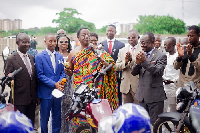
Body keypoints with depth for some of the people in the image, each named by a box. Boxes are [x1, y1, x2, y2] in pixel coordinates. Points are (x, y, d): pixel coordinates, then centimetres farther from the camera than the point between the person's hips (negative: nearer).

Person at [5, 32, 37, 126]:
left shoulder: (31, 58, 9)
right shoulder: (11, 59, -10)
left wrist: (36, 95, 12)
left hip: (32, 99, 5)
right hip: (19, 100, -5)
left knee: (31, 123, 14)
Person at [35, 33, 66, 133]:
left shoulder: (60, 56, 9)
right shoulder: (39, 57, -6)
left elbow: (62, 72, 10)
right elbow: (40, 75, -11)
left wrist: (60, 82, -10)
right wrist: (54, 84, -18)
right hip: (46, 92, -4)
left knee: (57, 117, 14)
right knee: (44, 118, 7)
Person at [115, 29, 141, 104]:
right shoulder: (122, 50, 14)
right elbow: (117, 67, 7)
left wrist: (132, 59, -25)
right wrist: (125, 62, -11)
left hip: (138, 85, -4)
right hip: (125, 85, 4)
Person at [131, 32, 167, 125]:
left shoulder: (161, 56, -7)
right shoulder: (141, 55, 10)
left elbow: (159, 72, -20)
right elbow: (134, 73, 4)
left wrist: (145, 61, -27)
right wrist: (137, 63, -17)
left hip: (155, 96, -6)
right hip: (142, 96, 6)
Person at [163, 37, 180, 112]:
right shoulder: (165, 56, 13)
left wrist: (173, 81, -15)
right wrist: (163, 78, 11)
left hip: (173, 85, -7)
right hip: (164, 86, 7)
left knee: (172, 110, 0)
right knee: (163, 110, 11)